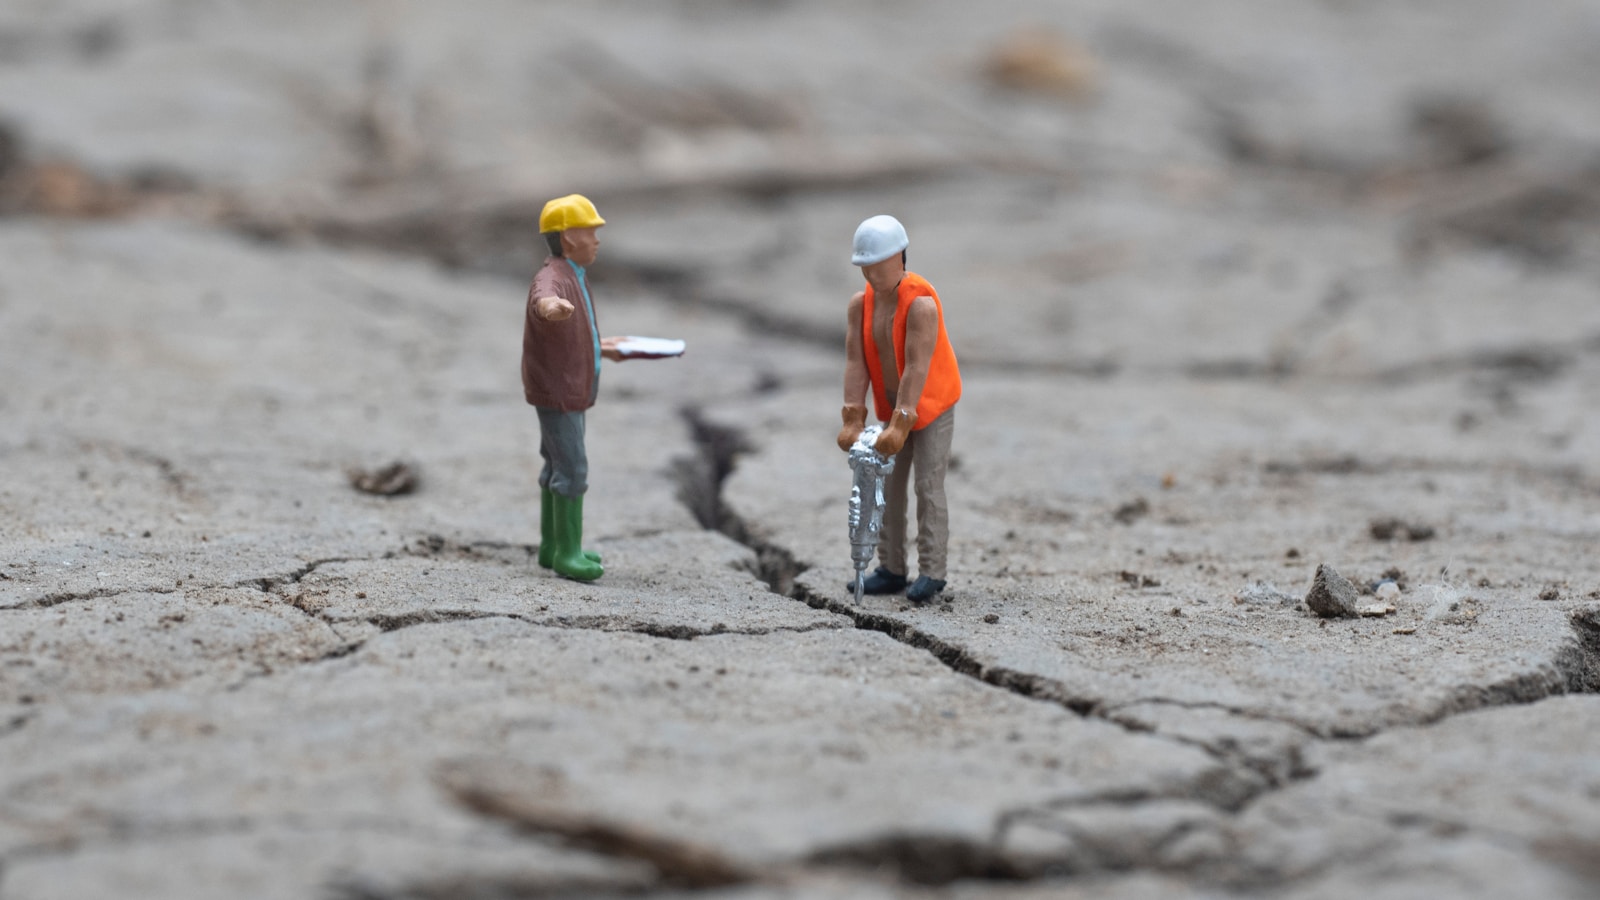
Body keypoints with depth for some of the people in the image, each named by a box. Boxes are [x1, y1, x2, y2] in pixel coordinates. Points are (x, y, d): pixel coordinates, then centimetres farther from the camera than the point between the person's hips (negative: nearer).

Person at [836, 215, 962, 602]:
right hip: (891, 408, 6)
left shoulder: (921, 304, -25)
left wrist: (901, 424, -34)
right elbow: (855, 362, -11)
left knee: (928, 487, -8)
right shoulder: (861, 303, -6)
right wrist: (853, 418, -19)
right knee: (886, 487, 5)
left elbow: (917, 368, -30)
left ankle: (931, 573, -4)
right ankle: (891, 569, 11)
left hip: (932, 406, -6)